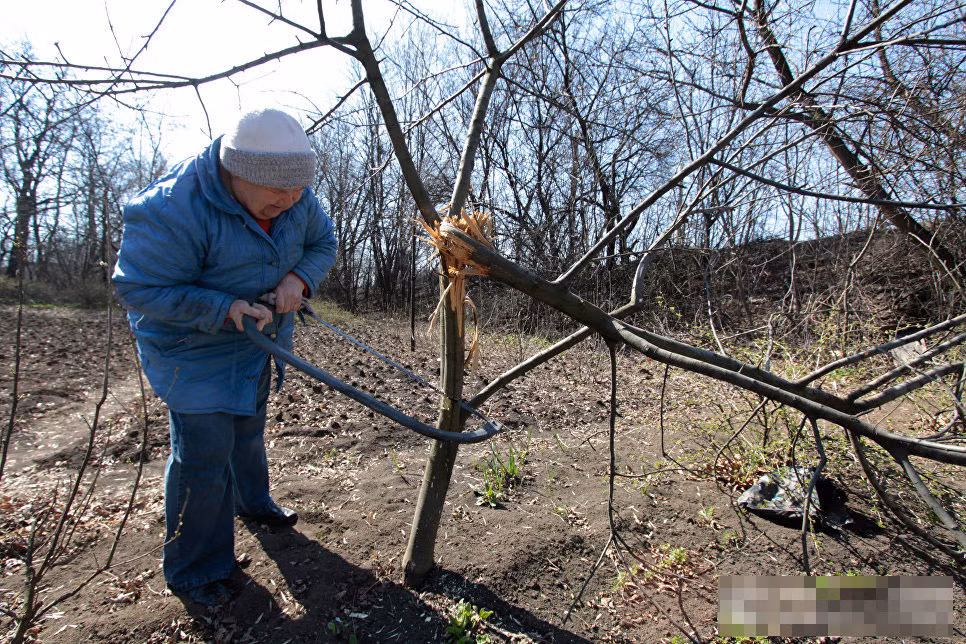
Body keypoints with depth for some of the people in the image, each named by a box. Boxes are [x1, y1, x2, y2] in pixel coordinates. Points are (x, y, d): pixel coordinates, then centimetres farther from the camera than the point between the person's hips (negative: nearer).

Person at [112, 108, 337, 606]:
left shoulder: (295, 198, -12)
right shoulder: (175, 208, -31)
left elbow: (323, 243, 2)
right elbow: (138, 289, -26)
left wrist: (298, 278, -19)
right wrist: (223, 310, -34)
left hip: (259, 342, 7)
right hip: (196, 351, -6)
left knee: (248, 430, 25)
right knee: (203, 454, -3)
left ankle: (252, 503, 51)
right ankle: (193, 570, 18)